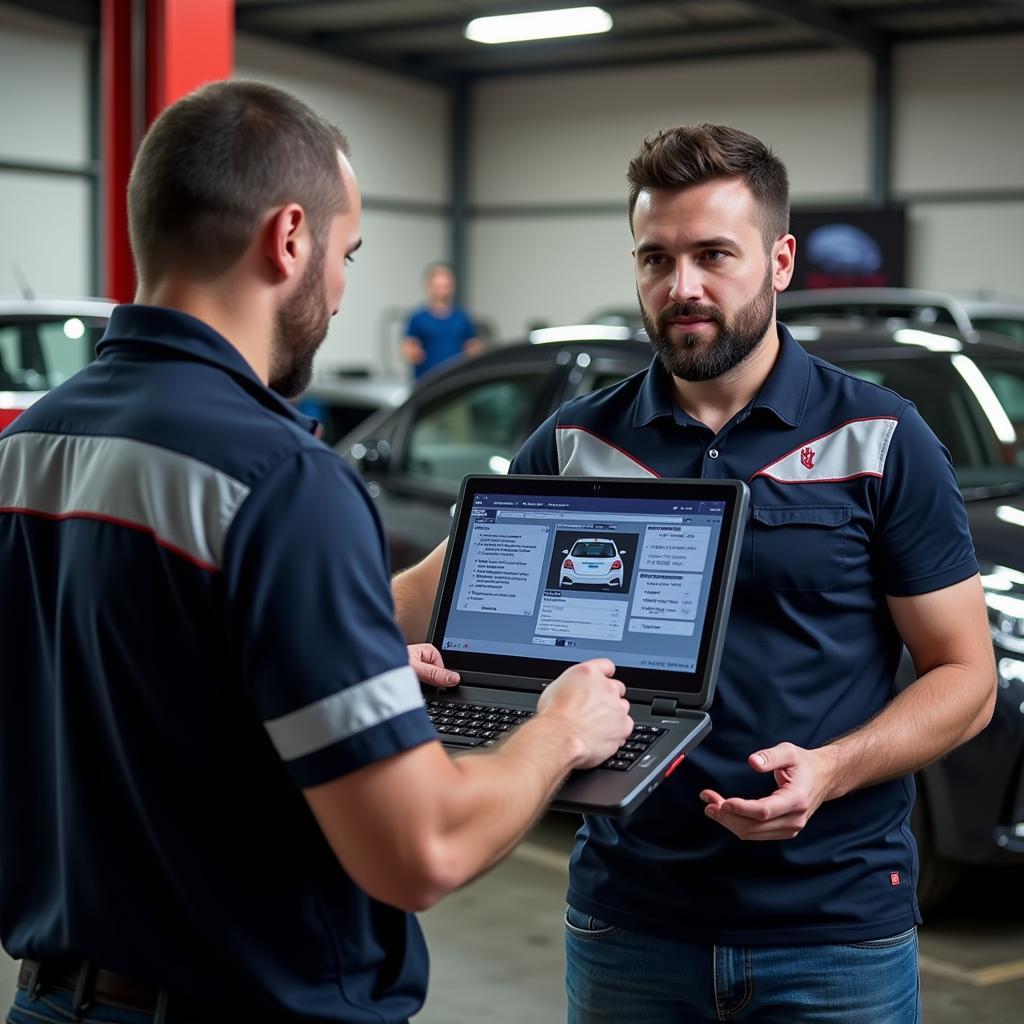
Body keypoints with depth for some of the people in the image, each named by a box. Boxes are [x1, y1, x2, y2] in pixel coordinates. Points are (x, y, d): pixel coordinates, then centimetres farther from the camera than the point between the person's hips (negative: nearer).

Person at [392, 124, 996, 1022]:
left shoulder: (881, 441, -4)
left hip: (836, 930, -2)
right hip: (628, 916, 2)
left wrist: (831, 772, -19)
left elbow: (967, 677, -3)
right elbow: (438, 589, 6)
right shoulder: (576, 443, 2)